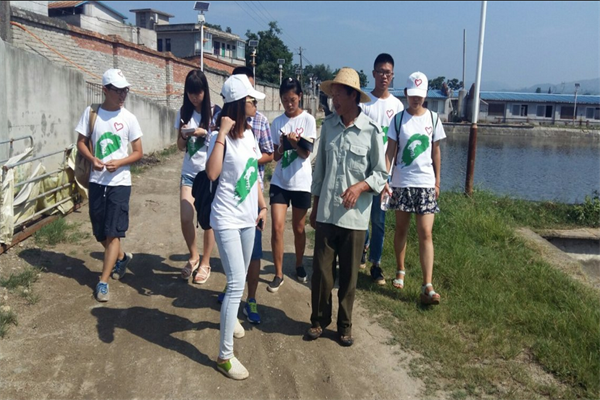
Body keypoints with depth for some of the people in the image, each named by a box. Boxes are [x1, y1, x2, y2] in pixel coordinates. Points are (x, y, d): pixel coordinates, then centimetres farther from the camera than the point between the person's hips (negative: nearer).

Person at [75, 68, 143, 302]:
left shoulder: (128, 118, -3)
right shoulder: (91, 113, 0)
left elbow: (138, 152, 0)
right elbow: (81, 142, 6)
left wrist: (119, 163, -18)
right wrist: (92, 159, -15)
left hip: (119, 183, -3)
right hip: (96, 181, 3)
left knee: (113, 232, -5)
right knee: (100, 232, 13)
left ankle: (103, 282, 3)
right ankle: (121, 257, 41)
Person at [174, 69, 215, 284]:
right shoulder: (184, 112, 5)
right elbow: (180, 146, 9)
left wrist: (204, 133, -16)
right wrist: (184, 136, -12)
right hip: (189, 173, 3)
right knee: (185, 218, -5)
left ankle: (205, 263, 19)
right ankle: (193, 257, 19)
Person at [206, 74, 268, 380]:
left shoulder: (248, 134, 7)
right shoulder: (221, 137, -16)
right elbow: (212, 173, -34)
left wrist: (262, 206, 15)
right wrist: (222, 133, -32)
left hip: (247, 217, 8)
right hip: (227, 219, -8)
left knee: (240, 278, 21)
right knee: (236, 283, -11)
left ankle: (231, 317, 48)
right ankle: (225, 355, -2)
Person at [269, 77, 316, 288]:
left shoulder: (308, 120, -4)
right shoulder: (277, 122, 4)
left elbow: (306, 153, -11)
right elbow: (276, 156, 3)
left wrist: (296, 143, -30)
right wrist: (282, 146, -18)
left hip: (301, 182, -2)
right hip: (279, 181, 2)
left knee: (298, 228, 11)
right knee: (277, 227, -7)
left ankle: (299, 265, 33)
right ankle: (278, 274, 4)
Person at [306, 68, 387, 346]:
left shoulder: (371, 130, -8)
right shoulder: (328, 125, 2)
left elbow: (381, 173, -1)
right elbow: (320, 167, 10)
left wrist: (360, 186, -20)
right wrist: (315, 206, 12)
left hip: (355, 215, -2)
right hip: (326, 212, 2)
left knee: (349, 274, 9)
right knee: (321, 270, 7)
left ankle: (345, 324, 27)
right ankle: (319, 319, 26)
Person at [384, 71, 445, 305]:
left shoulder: (432, 118, 4)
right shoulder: (398, 119, 0)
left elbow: (436, 152, 9)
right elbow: (390, 152, -3)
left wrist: (437, 182, 8)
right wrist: (384, 179, -14)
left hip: (426, 183, 0)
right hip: (402, 182, 0)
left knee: (425, 234, -6)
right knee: (401, 229, 12)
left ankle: (427, 287, -7)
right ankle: (400, 271, 33)